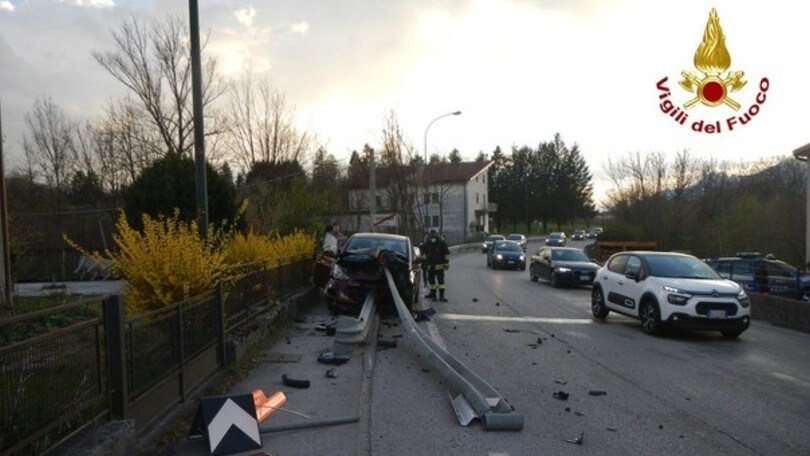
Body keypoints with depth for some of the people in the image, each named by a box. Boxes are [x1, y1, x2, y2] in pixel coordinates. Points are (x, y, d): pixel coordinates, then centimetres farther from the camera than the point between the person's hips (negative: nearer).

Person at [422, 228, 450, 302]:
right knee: (431, 279, 13)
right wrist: (425, 262, 18)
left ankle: (441, 295, -10)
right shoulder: (427, 244, 4)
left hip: (439, 265, -5)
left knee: (440, 280, -10)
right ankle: (432, 293, 29)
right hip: (430, 265, 5)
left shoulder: (442, 243, -9)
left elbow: (447, 253, -6)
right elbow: (425, 254, 18)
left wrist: (447, 263, -7)